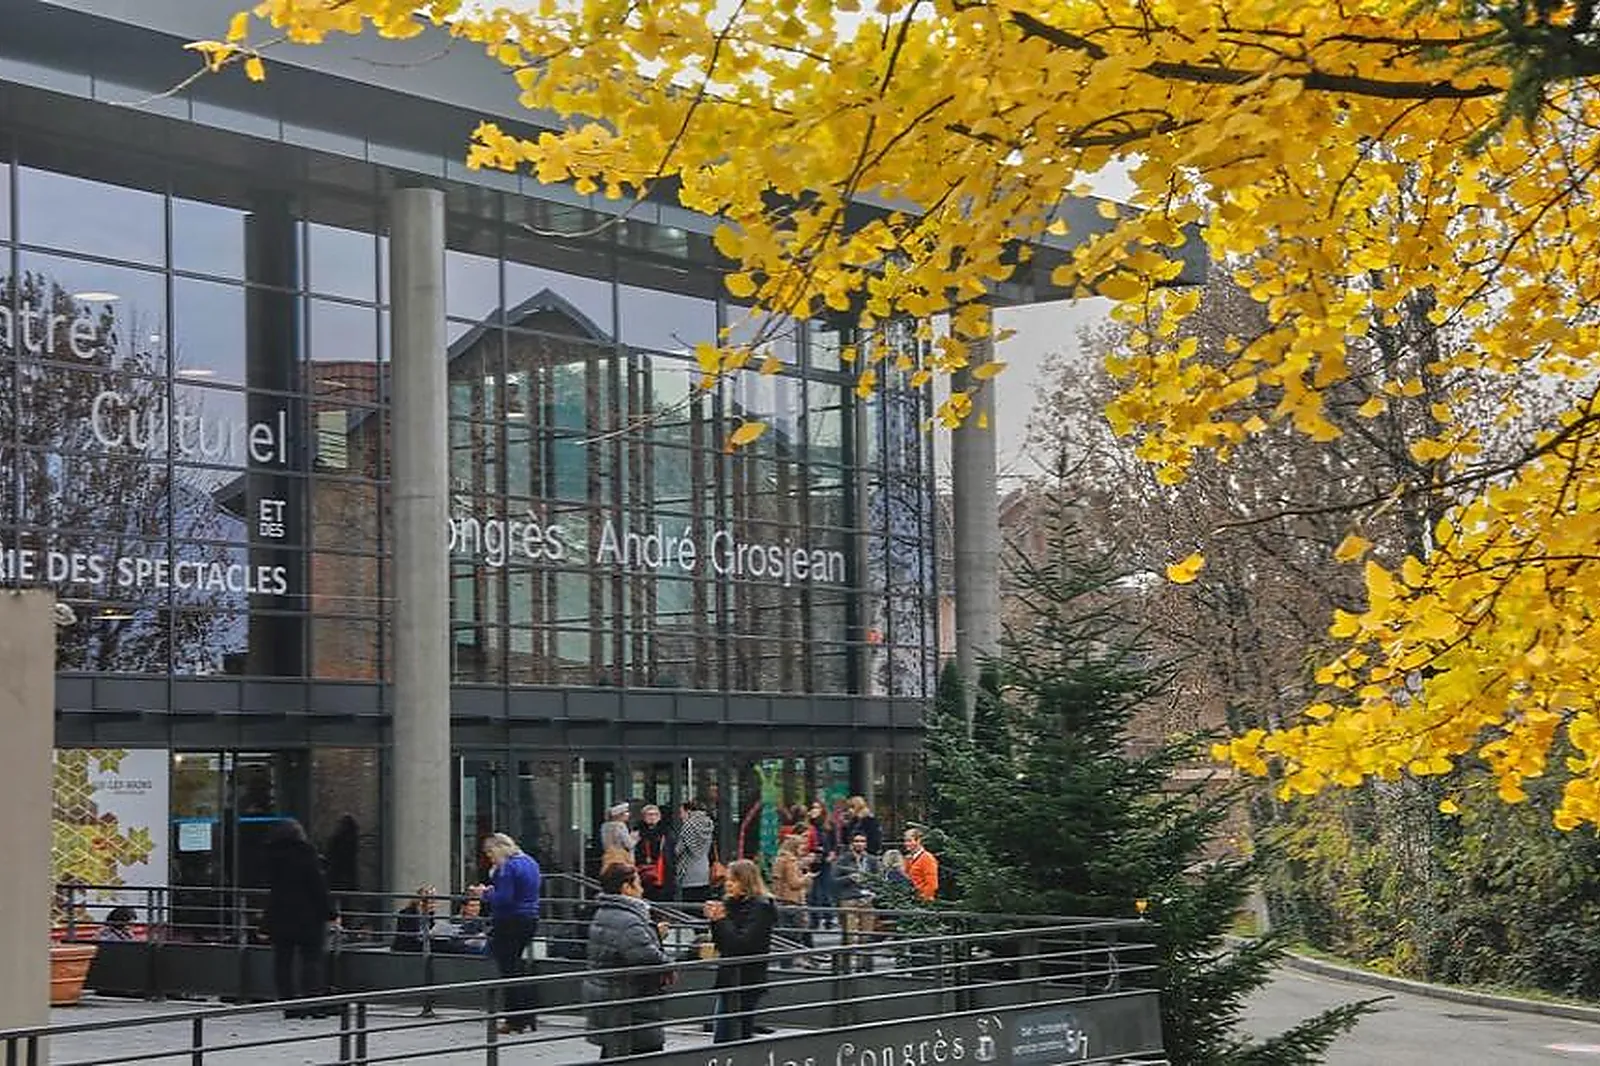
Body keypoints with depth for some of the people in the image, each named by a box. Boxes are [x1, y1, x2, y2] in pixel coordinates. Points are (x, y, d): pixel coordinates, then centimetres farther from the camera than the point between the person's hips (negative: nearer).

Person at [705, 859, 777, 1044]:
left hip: (748, 980, -8)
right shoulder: (732, 904, 10)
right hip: (728, 977, 8)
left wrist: (722, 920, -15)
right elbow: (721, 944, 13)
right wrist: (714, 920, -2)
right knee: (720, 1037, 8)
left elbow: (743, 943, -20)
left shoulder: (761, 907, -11)